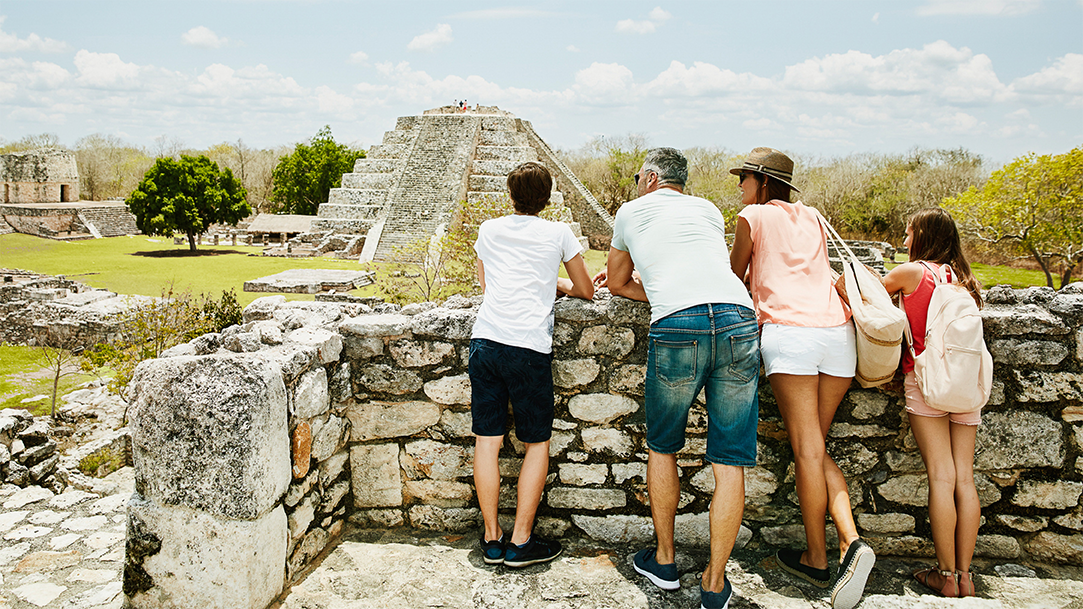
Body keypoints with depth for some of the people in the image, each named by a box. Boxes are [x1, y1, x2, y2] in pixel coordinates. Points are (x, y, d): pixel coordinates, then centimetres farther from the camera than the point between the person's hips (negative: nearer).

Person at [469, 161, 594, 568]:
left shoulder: (488, 230, 15)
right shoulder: (558, 234, 7)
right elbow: (587, 291, 16)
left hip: (485, 340, 3)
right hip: (530, 347, -3)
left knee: (487, 441, 8)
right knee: (537, 445, 9)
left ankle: (492, 539, 16)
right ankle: (521, 542, 12)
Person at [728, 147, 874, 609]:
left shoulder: (753, 216, 10)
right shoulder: (812, 218, 26)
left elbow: (733, 275, 19)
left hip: (788, 330, -6)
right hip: (837, 329, 6)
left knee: (807, 451, -2)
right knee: (815, 447, 11)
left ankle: (817, 560, 7)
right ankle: (851, 541, -7)